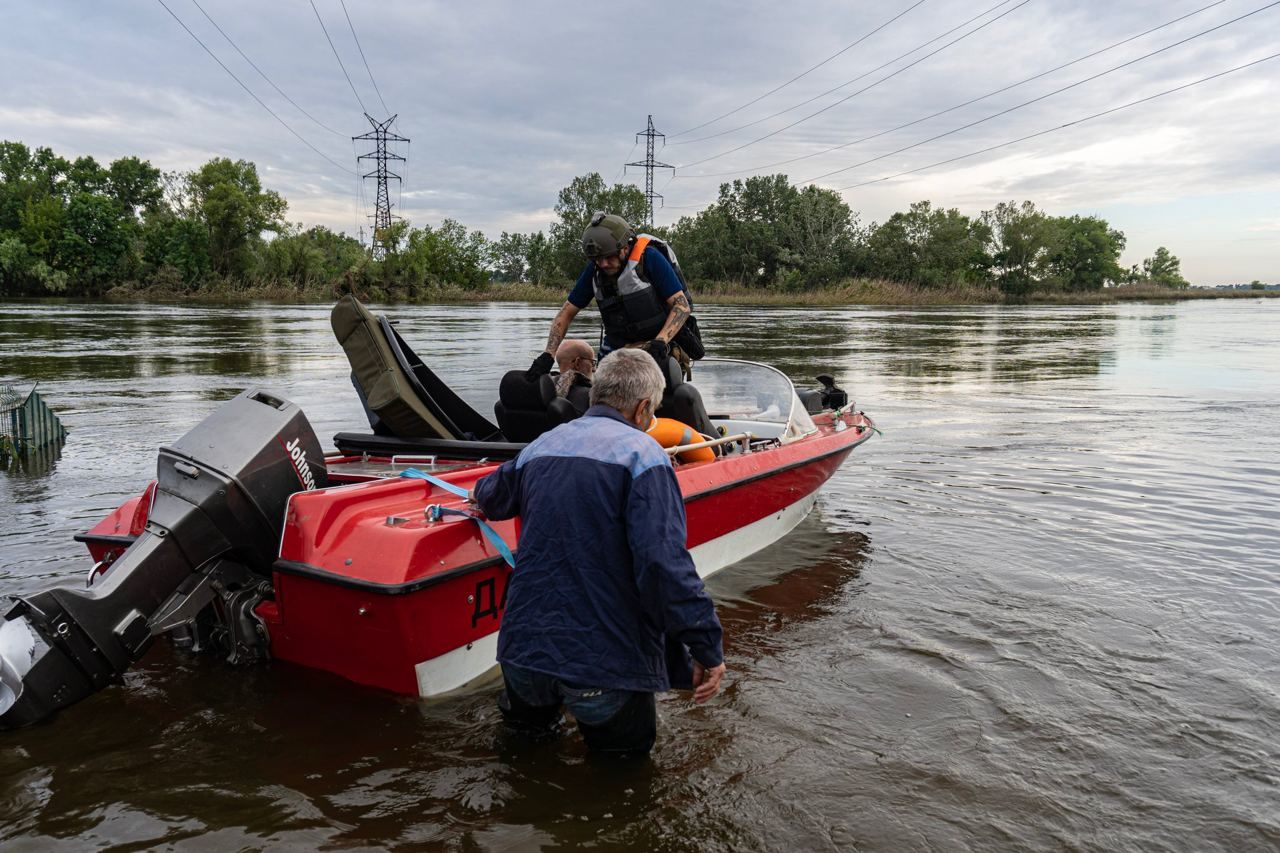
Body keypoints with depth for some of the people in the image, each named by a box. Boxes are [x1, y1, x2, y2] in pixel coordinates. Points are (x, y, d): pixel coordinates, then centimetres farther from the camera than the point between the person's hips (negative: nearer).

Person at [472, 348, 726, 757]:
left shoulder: (540, 447, 9)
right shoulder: (642, 453, -11)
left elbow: (491, 499, 31)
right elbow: (664, 562, -23)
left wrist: (482, 496, 55)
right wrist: (706, 648, -17)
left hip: (522, 650, 6)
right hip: (605, 660, -5)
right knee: (630, 745, 21)